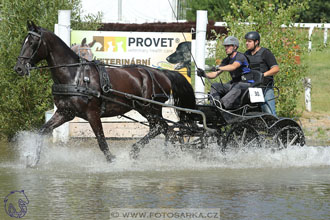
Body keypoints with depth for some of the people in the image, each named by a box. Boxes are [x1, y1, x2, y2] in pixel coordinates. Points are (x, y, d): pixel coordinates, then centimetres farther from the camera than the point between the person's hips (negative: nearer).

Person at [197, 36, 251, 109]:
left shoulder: (240, 56, -11)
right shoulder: (226, 60, 12)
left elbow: (233, 66, -32)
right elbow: (214, 74, 6)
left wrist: (219, 68, -46)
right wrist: (205, 74, -14)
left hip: (246, 83, -8)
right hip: (234, 83, 8)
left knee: (237, 87, -40)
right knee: (215, 86, -8)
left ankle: (222, 103, -58)